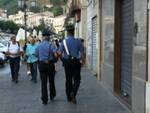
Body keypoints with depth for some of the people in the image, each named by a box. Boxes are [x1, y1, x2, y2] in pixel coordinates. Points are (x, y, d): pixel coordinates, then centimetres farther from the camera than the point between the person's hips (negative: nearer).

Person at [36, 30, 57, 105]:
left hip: (42, 64, 2)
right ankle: (52, 96, 31)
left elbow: (37, 55, 13)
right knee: (51, 81, 16)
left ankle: (44, 100, 2)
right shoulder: (50, 45, -11)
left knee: (43, 82, 3)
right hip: (50, 64, -2)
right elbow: (56, 54, -20)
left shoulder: (39, 46, 2)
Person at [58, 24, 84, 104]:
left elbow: (60, 53, -9)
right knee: (77, 79, 7)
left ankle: (69, 97, 19)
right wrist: (80, 59, 9)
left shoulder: (64, 41, -6)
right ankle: (73, 93, -17)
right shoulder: (77, 41, -6)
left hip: (67, 62, 2)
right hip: (76, 62, -1)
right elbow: (81, 52, -6)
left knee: (68, 79, 13)